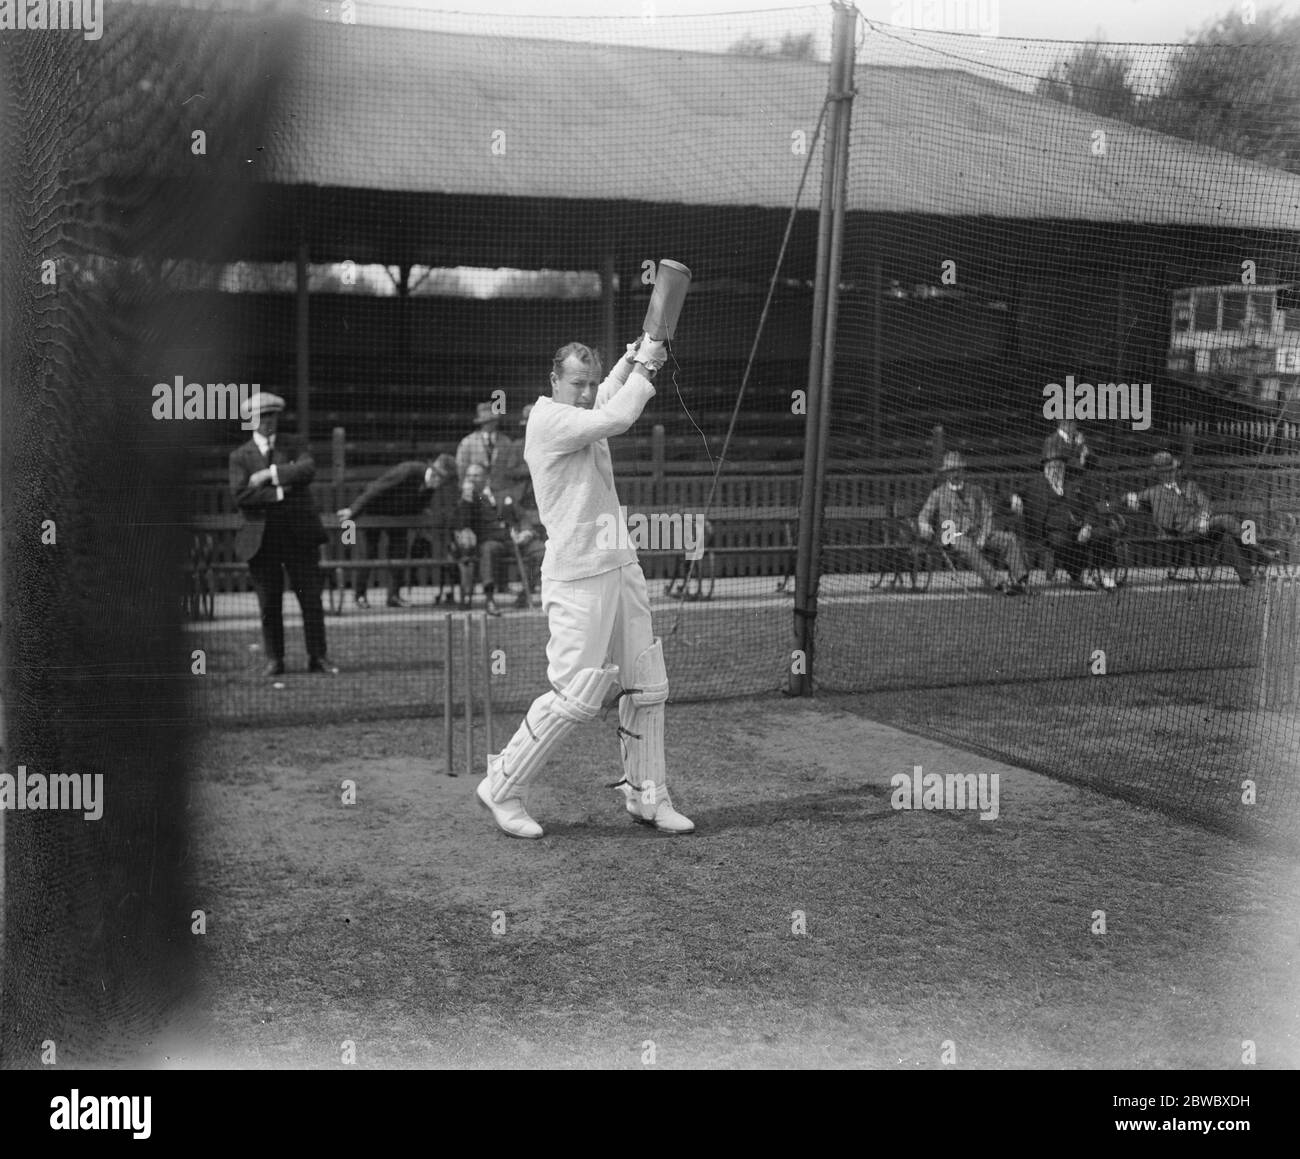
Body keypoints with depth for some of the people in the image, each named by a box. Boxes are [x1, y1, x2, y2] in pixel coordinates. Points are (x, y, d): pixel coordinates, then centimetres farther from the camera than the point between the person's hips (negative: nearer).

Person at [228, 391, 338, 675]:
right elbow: (240, 495, -8)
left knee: (311, 598, 1)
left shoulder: (294, 446, 10)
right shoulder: (240, 456, 7)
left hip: (299, 534, 0)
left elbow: (308, 469, -12)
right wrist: (279, 493, -13)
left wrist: (270, 474, -15)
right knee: (269, 604, 2)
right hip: (262, 539, 0)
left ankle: (317, 656, 9)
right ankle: (274, 660, 12)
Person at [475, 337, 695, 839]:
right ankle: (502, 789, 5)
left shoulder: (584, 415, 13)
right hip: (577, 577, -9)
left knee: (647, 687, 10)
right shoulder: (547, 419, -13)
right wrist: (643, 365, -10)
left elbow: (612, 398, 34)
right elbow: (616, 418, -23)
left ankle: (646, 797, 21)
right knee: (576, 695, -9)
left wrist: (633, 358, 17)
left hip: (621, 567, 9)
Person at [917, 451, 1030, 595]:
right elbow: (924, 516, 9)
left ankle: (1019, 580, -31)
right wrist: (925, 527, -17)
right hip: (953, 536, -4)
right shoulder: (938, 493, 12)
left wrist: (982, 537, -5)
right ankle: (995, 584, -50)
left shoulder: (976, 491, 19)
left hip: (977, 534, 4)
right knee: (969, 548, -39)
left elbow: (987, 515, 13)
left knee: (1011, 538, -18)